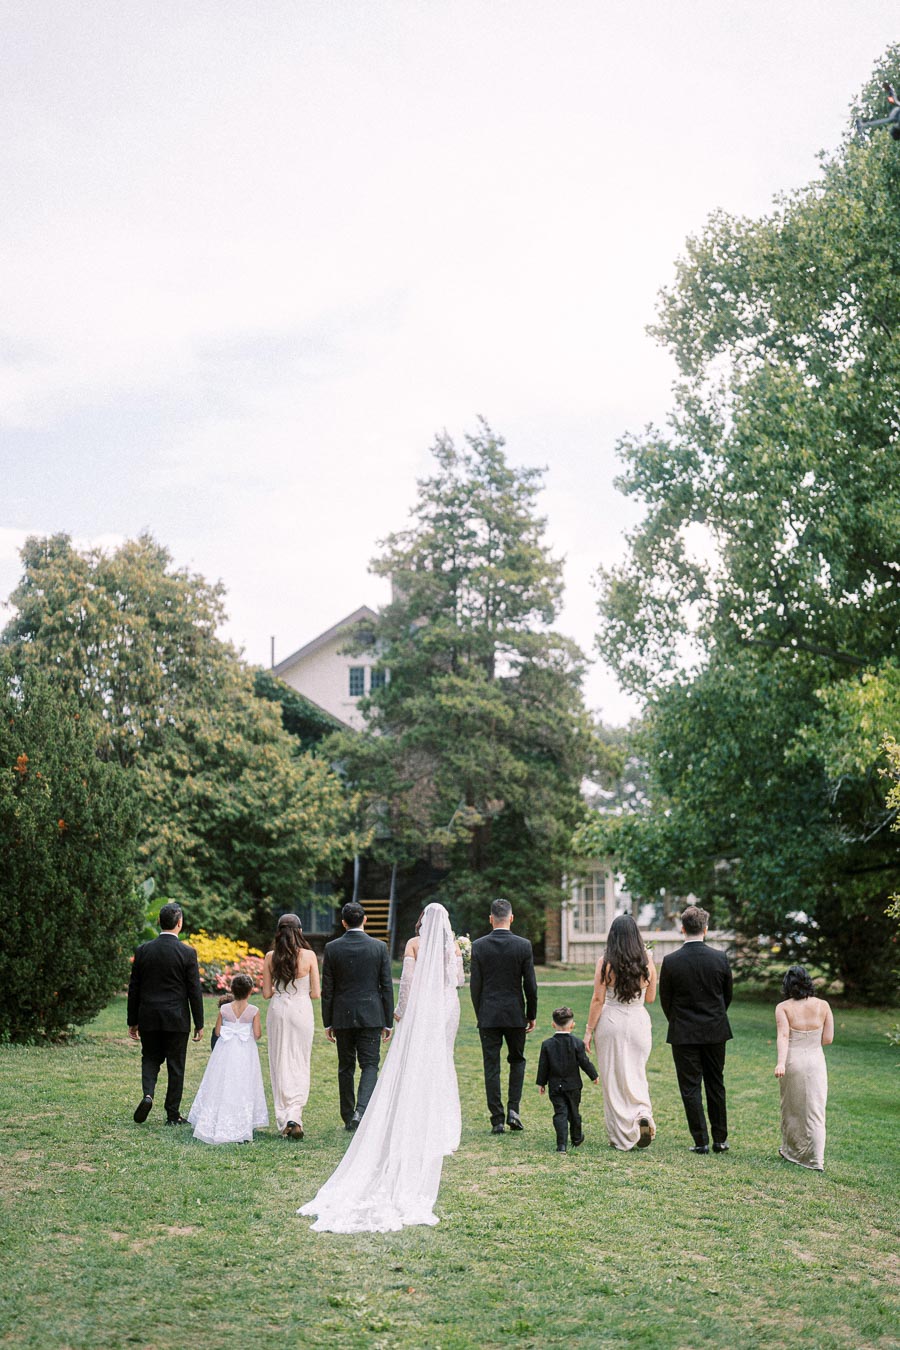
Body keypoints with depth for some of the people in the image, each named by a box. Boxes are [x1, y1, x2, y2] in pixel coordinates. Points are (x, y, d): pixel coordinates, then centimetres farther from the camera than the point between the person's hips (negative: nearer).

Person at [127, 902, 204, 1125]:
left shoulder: (143, 950, -1)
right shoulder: (187, 953, -9)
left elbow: (133, 988, 3)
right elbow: (194, 991, -6)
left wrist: (133, 1021, 12)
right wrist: (199, 1024, 3)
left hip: (148, 1017, 2)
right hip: (177, 1020, -2)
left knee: (150, 1059, 17)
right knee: (175, 1066, 8)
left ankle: (148, 1094, -8)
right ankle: (173, 1114, 12)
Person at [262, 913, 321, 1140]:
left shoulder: (270, 957, -3)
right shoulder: (309, 955, -9)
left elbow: (266, 993, 0)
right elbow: (315, 993, -6)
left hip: (277, 1011, 2)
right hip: (301, 1011, -2)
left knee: (279, 1065, 10)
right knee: (300, 1065, 6)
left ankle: (283, 1121, 13)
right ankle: (294, 1117, -10)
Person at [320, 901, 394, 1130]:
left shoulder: (332, 948, -3)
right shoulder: (379, 947, -4)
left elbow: (327, 989, -1)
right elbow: (387, 987, -2)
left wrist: (328, 1023, 7)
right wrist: (388, 1022, 5)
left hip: (342, 1017, 1)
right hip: (371, 1016, -1)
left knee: (346, 1068, 12)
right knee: (369, 1066, 3)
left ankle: (348, 1118, 16)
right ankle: (361, 1111, -18)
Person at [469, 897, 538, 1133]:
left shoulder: (478, 945, -5)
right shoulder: (523, 945, -6)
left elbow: (475, 984, -2)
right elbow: (530, 985, -4)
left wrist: (479, 1014, 10)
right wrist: (532, 1015, 8)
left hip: (488, 1015, 0)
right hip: (515, 1014, 0)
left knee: (491, 1067, 5)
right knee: (517, 1060, 18)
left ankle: (497, 1120, 5)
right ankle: (513, 1109, 5)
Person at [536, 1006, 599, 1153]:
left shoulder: (547, 1044, -5)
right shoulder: (577, 1043, -9)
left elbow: (543, 1066, -2)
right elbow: (584, 1062, -5)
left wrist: (541, 1083, 9)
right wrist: (594, 1076, 11)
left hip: (555, 1086, 0)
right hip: (573, 1085, 0)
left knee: (560, 1113, -2)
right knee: (574, 1112, 17)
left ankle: (562, 1144, -14)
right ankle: (576, 1138, 35)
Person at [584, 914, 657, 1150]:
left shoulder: (605, 962, -8)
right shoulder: (647, 962, -1)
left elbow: (598, 1000, -7)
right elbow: (650, 998, 9)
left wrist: (588, 1031, 0)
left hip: (611, 1021, -2)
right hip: (639, 1021, 3)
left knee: (613, 1077, 7)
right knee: (636, 1074, 17)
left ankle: (621, 1137, 10)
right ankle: (643, 1114, -9)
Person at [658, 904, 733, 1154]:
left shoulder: (671, 961, -12)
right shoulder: (720, 958, -7)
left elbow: (665, 999, -1)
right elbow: (727, 995, 6)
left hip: (683, 1033, -2)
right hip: (715, 1031, 2)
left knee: (690, 1088, 5)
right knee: (716, 1085, 14)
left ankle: (701, 1141, 6)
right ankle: (720, 1140, 19)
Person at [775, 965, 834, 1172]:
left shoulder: (783, 1008, -7)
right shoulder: (822, 1006, -2)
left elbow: (783, 1036, -19)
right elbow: (828, 1038, 0)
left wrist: (781, 1062, -28)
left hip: (792, 1062, -1)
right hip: (816, 1062, 1)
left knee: (791, 1109, 16)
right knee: (815, 1112, 7)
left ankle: (791, 1151, 29)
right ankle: (817, 1160, 2)